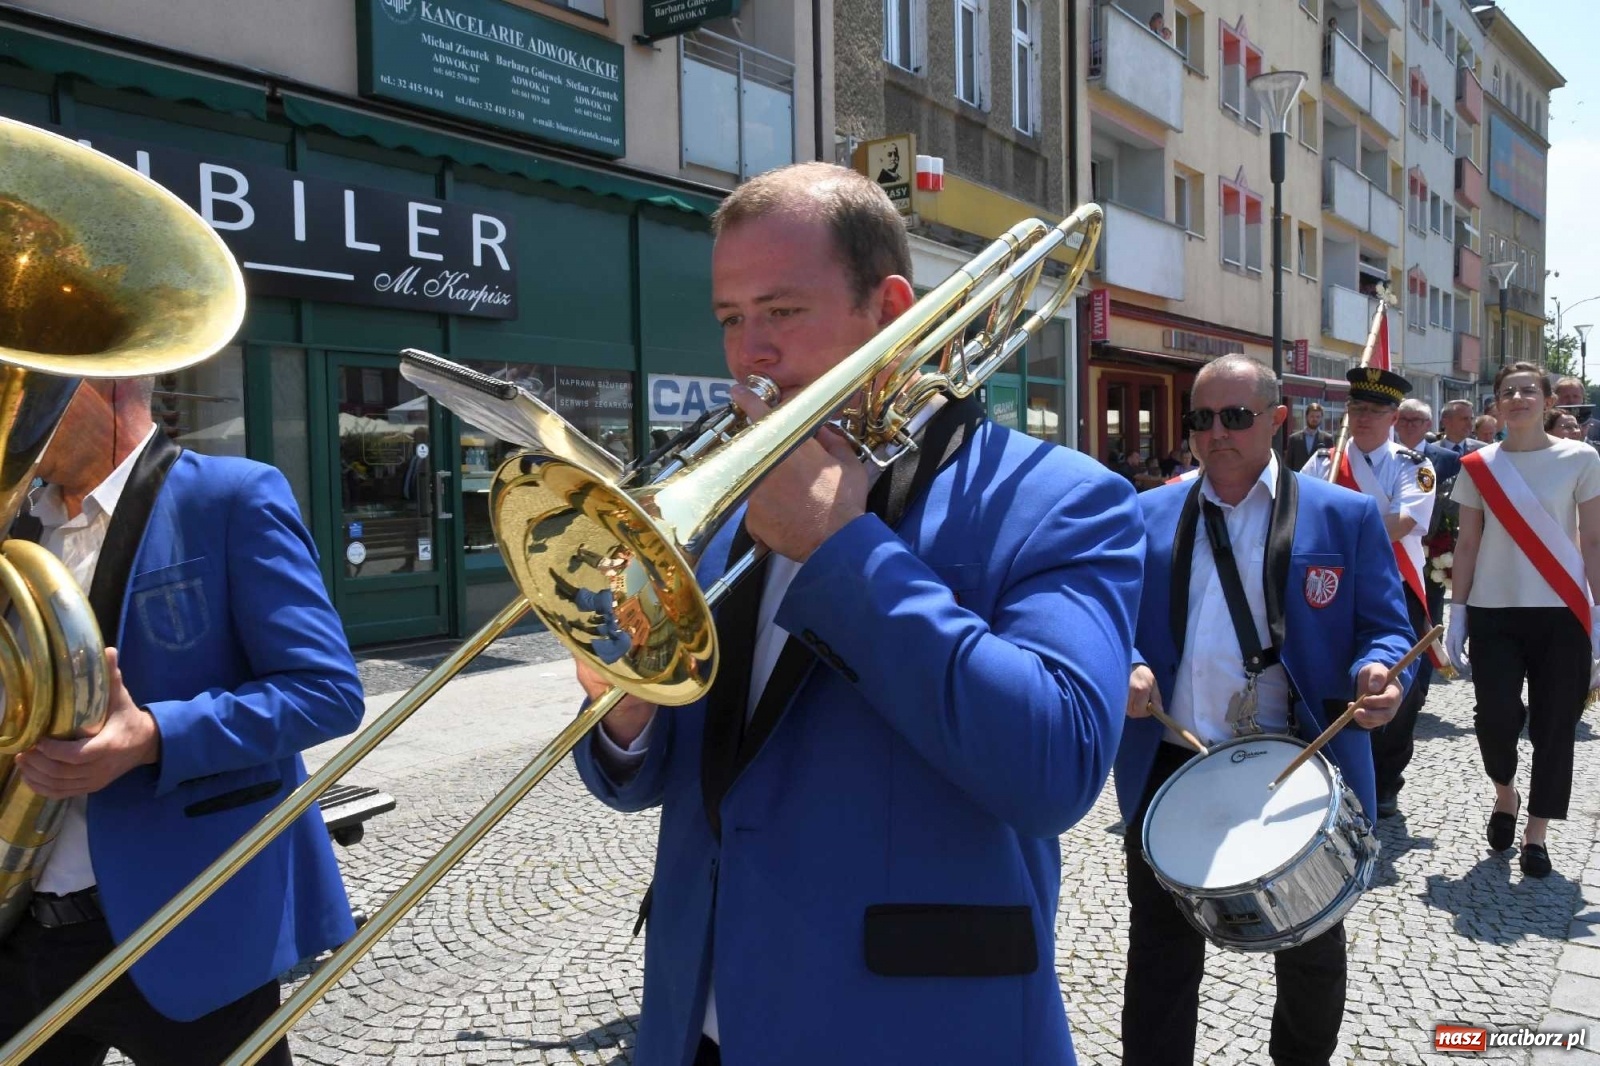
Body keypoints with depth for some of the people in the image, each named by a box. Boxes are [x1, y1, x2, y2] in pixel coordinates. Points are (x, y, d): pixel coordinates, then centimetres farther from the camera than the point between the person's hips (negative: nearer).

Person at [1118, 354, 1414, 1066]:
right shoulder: (1147, 516, 6)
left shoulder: (1344, 516, 1)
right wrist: (1128, 668, -14)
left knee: (1312, 954, 20)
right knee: (1160, 955, 10)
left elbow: (1383, 629, 1)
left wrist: (1378, 672, -21)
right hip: (1169, 770, 1)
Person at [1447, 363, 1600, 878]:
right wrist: (1456, 613, 3)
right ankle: (1504, 793, 24)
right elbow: (1468, 544, 6)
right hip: (1493, 611, 1)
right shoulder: (1478, 466, 4)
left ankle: (1536, 832, 18)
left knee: (1553, 725, 3)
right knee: (1495, 717, -7)